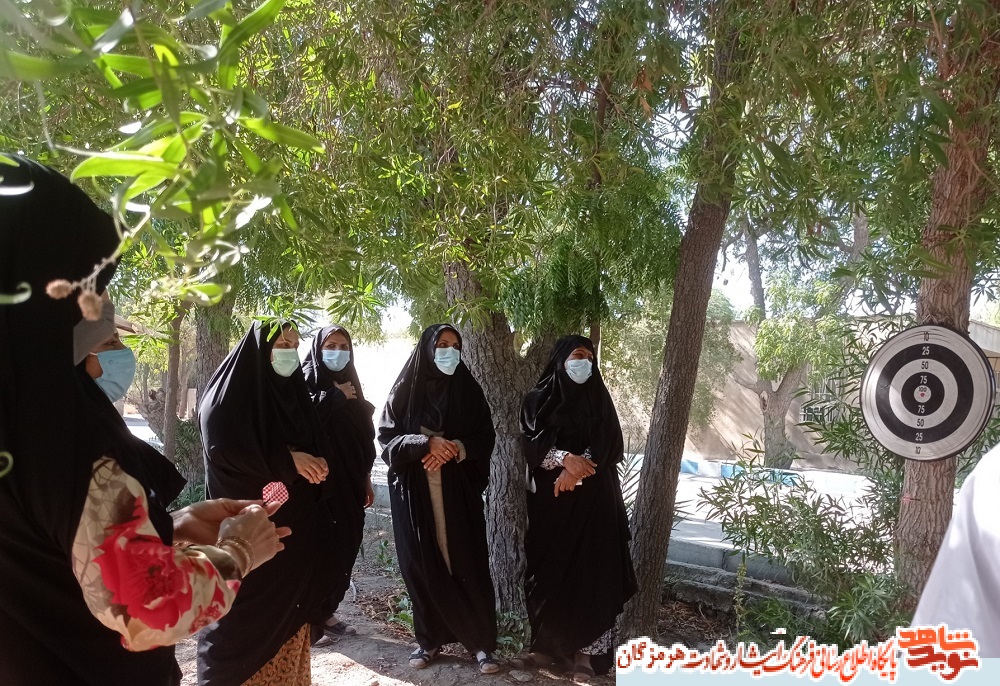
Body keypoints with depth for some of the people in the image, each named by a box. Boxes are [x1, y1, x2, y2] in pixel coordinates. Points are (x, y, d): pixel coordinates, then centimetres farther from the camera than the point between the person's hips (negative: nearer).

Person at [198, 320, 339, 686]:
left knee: (289, 605, 9)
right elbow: (222, 447, -19)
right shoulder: (231, 391, -7)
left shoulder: (293, 391, 12)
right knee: (246, 608, -1)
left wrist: (315, 464, -10)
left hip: (293, 523, 6)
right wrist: (286, 460, -17)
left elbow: (317, 446, 13)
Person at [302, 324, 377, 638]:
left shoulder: (351, 386, 16)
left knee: (345, 545, 7)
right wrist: (337, 397, -13)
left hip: (349, 480, 6)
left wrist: (366, 479, 15)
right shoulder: (307, 380, -3)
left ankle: (326, 611, 19)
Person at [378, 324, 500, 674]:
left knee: (467, 563, -2)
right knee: (421, 564, 3)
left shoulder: (468, 389, 5)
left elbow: (485, 439, 3)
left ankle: (481, 641, 8)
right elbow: (387, 437, -2)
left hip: (458, 491, 0)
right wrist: (427, 443, -18)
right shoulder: (405, 390, 3)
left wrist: (455, 449, -16)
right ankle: (429, 638, 18)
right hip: (414, 493, 0)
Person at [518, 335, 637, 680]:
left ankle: (584, 650, 3)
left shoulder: (598, 397, 7)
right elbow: (531, 442, -5)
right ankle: (548, 643, 14)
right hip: (549, 497, 0)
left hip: (592, 497, 0)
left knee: (588, 568, -3)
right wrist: (566, 458, -21)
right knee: (548, 568, 2)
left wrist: (575, 471, -15)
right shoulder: (538, 399, 5)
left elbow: (609, 444, -2)